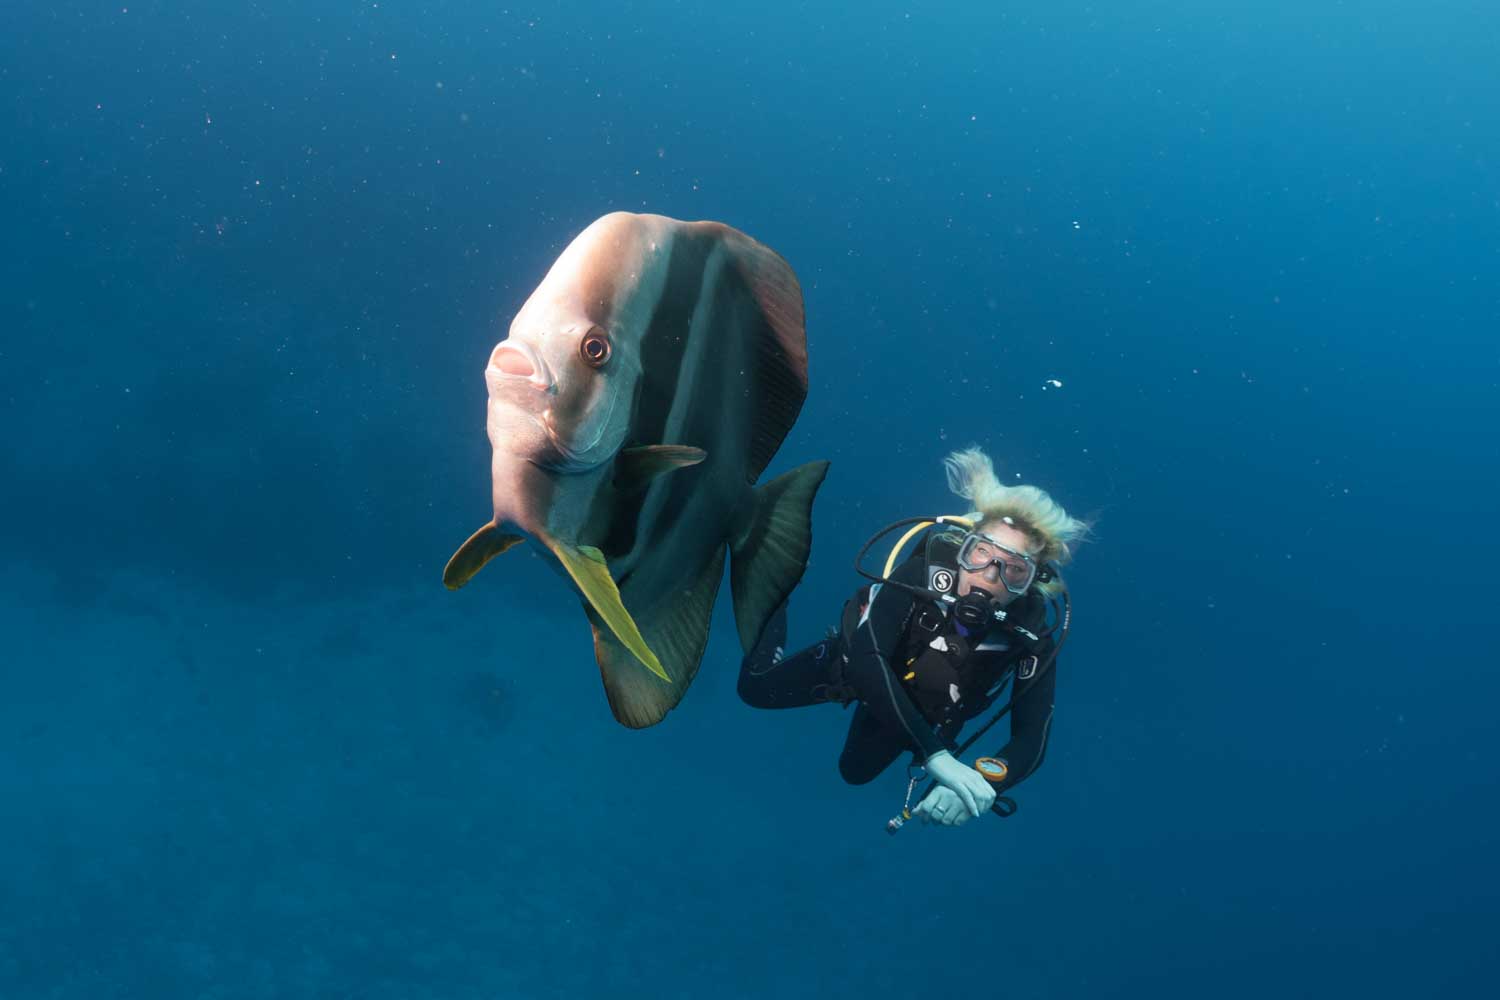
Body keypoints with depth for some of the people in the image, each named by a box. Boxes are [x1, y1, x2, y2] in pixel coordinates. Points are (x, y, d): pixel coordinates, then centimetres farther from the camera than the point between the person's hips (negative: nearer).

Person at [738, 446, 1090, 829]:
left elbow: (1030, 741, -36)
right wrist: (935, 755, -58)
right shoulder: (923, 573, -42)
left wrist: (979, 787, -58)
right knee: (756, 688, 10)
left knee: (855, 772, 27)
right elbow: (869, 658, -50)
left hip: (924, 710, 2)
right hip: (862, 665, -2)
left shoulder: (1034, 636, -37)